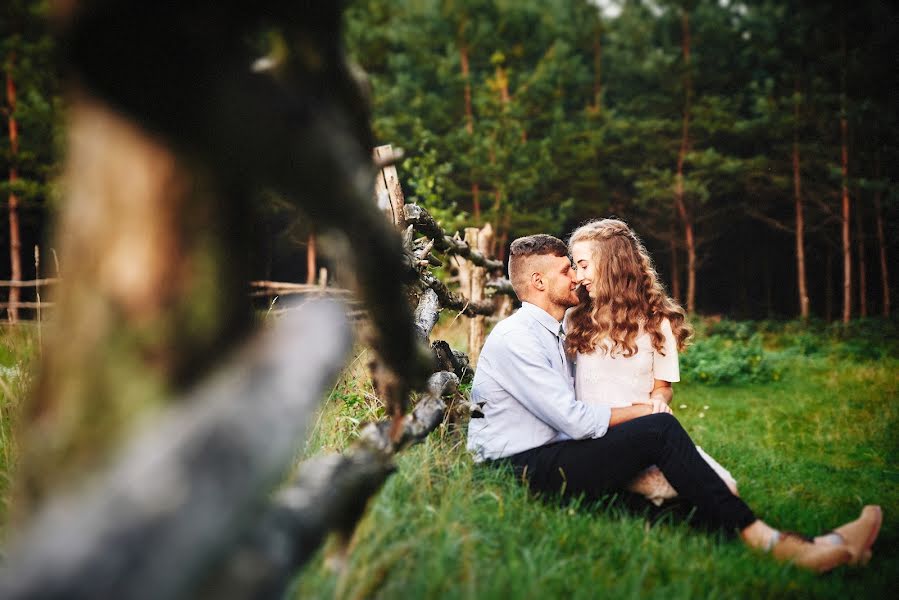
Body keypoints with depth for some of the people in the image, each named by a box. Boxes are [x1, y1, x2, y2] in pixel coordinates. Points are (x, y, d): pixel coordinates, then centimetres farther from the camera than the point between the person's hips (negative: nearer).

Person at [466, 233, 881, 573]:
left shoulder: (558, 335, 20)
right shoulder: (515, 337, -11)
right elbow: (574, 419, -17)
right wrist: (641, 412, -3)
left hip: (551, 458, 9)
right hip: (519, 469, -9)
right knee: (659, 430, -22)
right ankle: (761, 540, -22)